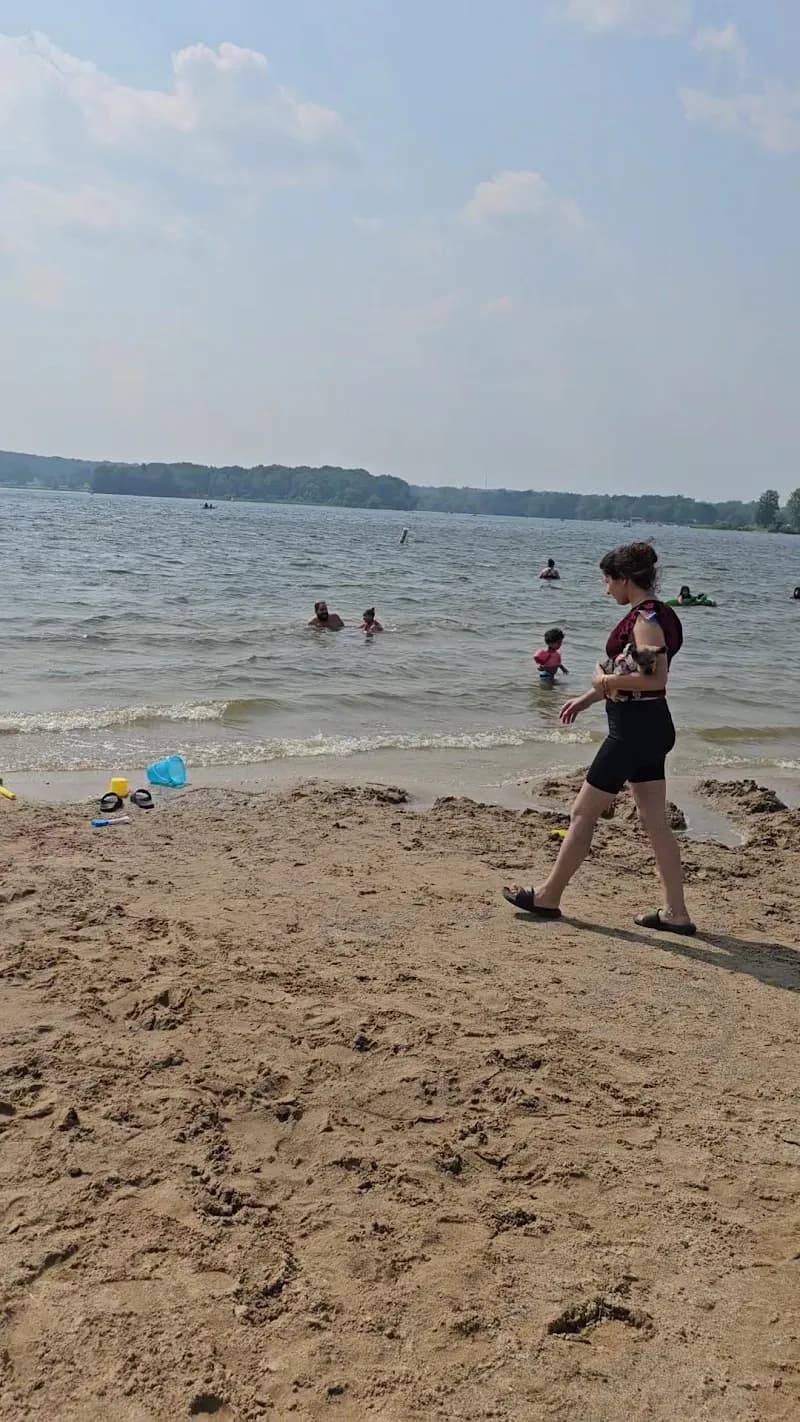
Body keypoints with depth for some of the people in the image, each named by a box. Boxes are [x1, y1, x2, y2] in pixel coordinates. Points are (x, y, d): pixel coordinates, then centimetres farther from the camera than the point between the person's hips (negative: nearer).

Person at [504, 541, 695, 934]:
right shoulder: (652, 615, 13)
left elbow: (656, 678, -28)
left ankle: (549, 896, 12)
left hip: (634, 728, -10)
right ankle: (676, 912, 13)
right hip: (648, 727, 10)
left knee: (583, 813, 1)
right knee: (655, 820, 10)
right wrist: (588, 698, 23)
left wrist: (606, 680, -15)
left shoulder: (645, 618, -17)